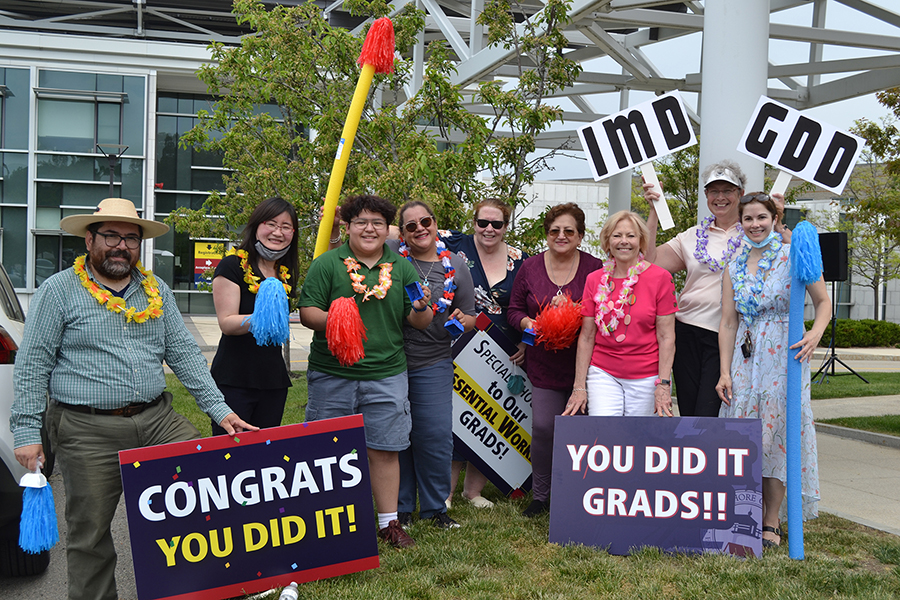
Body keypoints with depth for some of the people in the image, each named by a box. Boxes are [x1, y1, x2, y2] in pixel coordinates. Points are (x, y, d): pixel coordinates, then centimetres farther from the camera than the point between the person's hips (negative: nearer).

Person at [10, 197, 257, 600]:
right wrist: (27, 432, -8)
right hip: (88, 431, -3)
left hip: (158, 419, 4)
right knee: (90, 533, 4)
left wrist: (218, 409, 3)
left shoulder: (157, 291, 12)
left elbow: (184, 353, 11)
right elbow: (32, 365, -2)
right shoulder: (58, 291, -1)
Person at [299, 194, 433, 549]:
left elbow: (421, 323, 10)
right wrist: (332, 321, -22)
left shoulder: (401, 268, 9)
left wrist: (420, 309, -13)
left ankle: (389, 523, 18)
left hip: (386, 375, 2)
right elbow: (307, 312, -3)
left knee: (385, 450, 6)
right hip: (332, 374, -2)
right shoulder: (327, 264, 0)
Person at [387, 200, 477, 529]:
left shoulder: (455, 266, 4)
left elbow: (470, 318, 11)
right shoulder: (390, 254, -1)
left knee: (436, 436, 1)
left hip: (433, 364, 1)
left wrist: (462, 320, -11)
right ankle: (399, 509, 21)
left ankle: (435, 508, 18)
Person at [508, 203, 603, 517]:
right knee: (543, 427, -2)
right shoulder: (530, 268, 4)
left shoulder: (595, 268, -2)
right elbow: (514, 310, 10)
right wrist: (530, 324, -10)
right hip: (544, 364, 1)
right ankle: (540, 495, 16)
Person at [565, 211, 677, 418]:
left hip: (646, 378, -1)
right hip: (603, 374, 1)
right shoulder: (595, 280, 4)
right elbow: (586, 337, 5)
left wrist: (663, 385, -10)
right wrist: (579, 386, 3)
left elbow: (666, 337, -4)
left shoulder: (660, 277, -3)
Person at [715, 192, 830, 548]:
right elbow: (728, 323, 7)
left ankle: (771, 523, 8)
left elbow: (823, 302, 1)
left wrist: (815, 334, -19)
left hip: (784, 355, -3)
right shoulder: (734, 267, 9)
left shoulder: (793, 257, -2)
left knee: (776, 433, -1)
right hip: (745, 356, 4)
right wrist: (724, 372, 1)